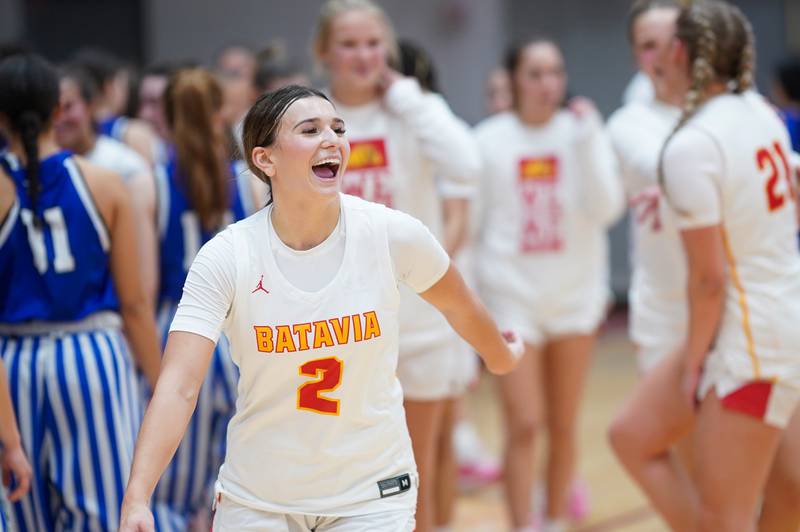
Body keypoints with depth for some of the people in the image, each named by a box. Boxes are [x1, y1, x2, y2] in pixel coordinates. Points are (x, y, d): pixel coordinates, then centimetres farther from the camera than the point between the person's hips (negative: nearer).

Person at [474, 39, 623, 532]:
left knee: (564, 427, 8)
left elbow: (606, 209, -13)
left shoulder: (583, 131, -1)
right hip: (512, 294, -1)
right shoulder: (489, 139, -3)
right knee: (523, 427, -8)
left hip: (575, 294, 2)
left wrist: (587, 139, -19)